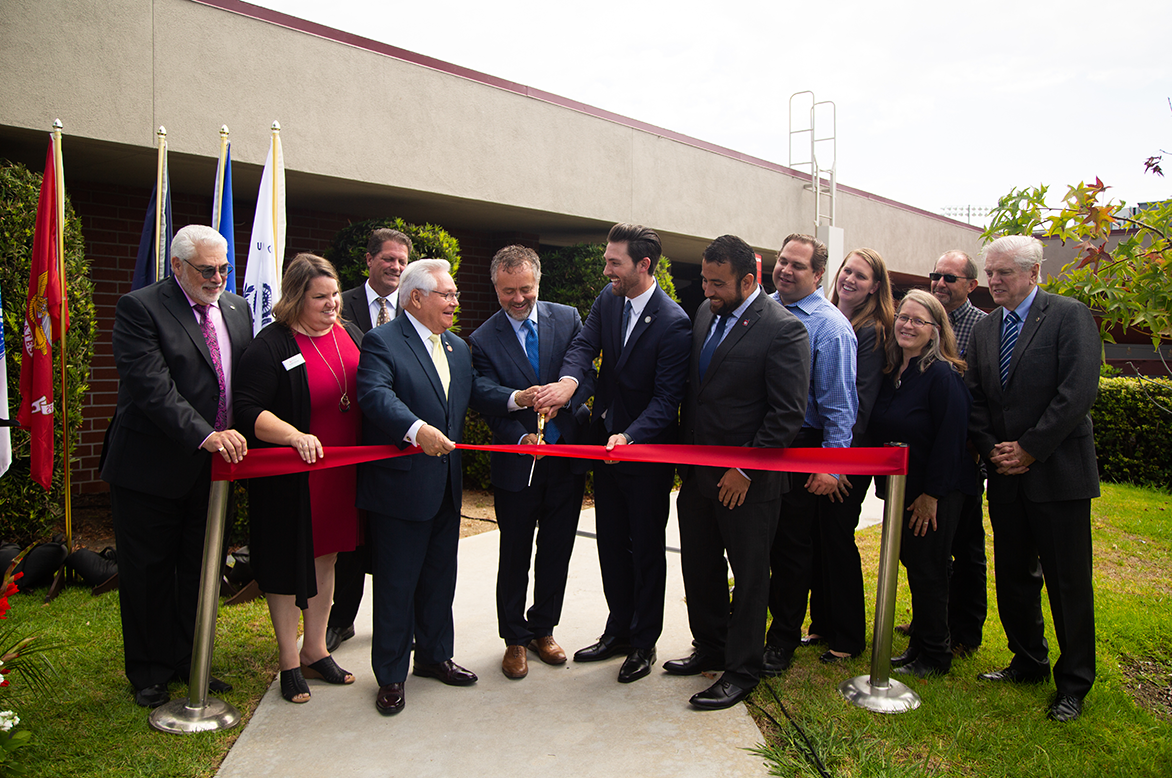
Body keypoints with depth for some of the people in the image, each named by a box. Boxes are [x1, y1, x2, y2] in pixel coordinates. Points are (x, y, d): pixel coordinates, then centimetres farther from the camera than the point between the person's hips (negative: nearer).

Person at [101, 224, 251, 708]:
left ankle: (191, 663, 31)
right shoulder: (139, 308, -11)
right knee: (149, 573, 9)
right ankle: (150, 672, 26)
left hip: (215, 467, 6)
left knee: (202, 571, 15)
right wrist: (205, 436, -30)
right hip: (152, 468, -5)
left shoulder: (236, 308, 8)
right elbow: (153, 388, -22)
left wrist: (242, 435, -3)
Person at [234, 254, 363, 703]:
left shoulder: (350, 334, 5)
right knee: (287, 563, 7)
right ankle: (289, 662, 23)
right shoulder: (271, 346, -14)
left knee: (325, 557, 16)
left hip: (340, 471, 6)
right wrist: (295, 436, -32)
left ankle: (315, 651, 32)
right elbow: (249, 411, -18)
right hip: (289, 477, -6)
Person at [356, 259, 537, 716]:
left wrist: (517, 398, -4)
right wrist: (417, 429, -42)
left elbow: (475, 390, 14)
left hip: (446, 487, 8)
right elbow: (376, 396, -26)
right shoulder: (381, 342, -12)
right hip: (401, 487, -8)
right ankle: (391, 676, 20)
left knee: (439, 578, 20)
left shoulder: (457, 347, 15)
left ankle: (434, 655, 37)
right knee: (396, 584, 4)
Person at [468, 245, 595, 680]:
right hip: (516, 463, -2)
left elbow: (588, 377, -5)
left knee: (557, 551, 14)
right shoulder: (483, 341, -6)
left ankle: (543, 630, 34)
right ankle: (515, 639, 28)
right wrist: (521, 438, -29)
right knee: (515, 555, 10)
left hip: (568, 458, 2)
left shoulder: (568, 319, 0)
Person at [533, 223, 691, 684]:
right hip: (605, 439, 7)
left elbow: (667, 398, -23)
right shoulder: (608, 299, 1)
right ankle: (619, 631, 34)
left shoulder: (673, 323, -20)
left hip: (647, 448, -7)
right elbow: (584, 345, -10)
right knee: (611, 542, 17)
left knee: (646, 547, 7)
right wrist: (569, 380, -32)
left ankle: (644, 642, 24)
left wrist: (630, 436, -38)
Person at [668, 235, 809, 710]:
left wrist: (745, 469, -16)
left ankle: (742, 671, 22)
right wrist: (685, 454, 10)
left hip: (748, 480, -7)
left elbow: (788, 414, -16)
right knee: (699, 568, 17)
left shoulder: (784, 329, -14)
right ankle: (710, 648, 37)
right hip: (698, 473, 7)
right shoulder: (704, 314, 8)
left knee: (749, 576, 7)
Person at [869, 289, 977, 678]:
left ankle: (935, 657, 18)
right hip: (902, 490, 7)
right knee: (912, 563, 15)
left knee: (926, 572, 2)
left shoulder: (943, 375, -17)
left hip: (936, 495, -7)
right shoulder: (891, 373, 5)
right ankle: (919, 645, 30)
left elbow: (950, 439, -19)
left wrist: (931, 495, -17)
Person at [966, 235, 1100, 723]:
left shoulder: (1070, 316, -6)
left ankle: (1073, 684, 19)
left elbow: (1079, 390, -15)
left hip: (1058, 472, -5)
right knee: (1013, 577, 14)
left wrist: (1028, 449, -15)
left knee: (1069, 583, 3)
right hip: (1006, 477, 6)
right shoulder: (984, 330, 11)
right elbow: (975, 400, 10)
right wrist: (993, 450, -5)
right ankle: (1029, 663, 32)